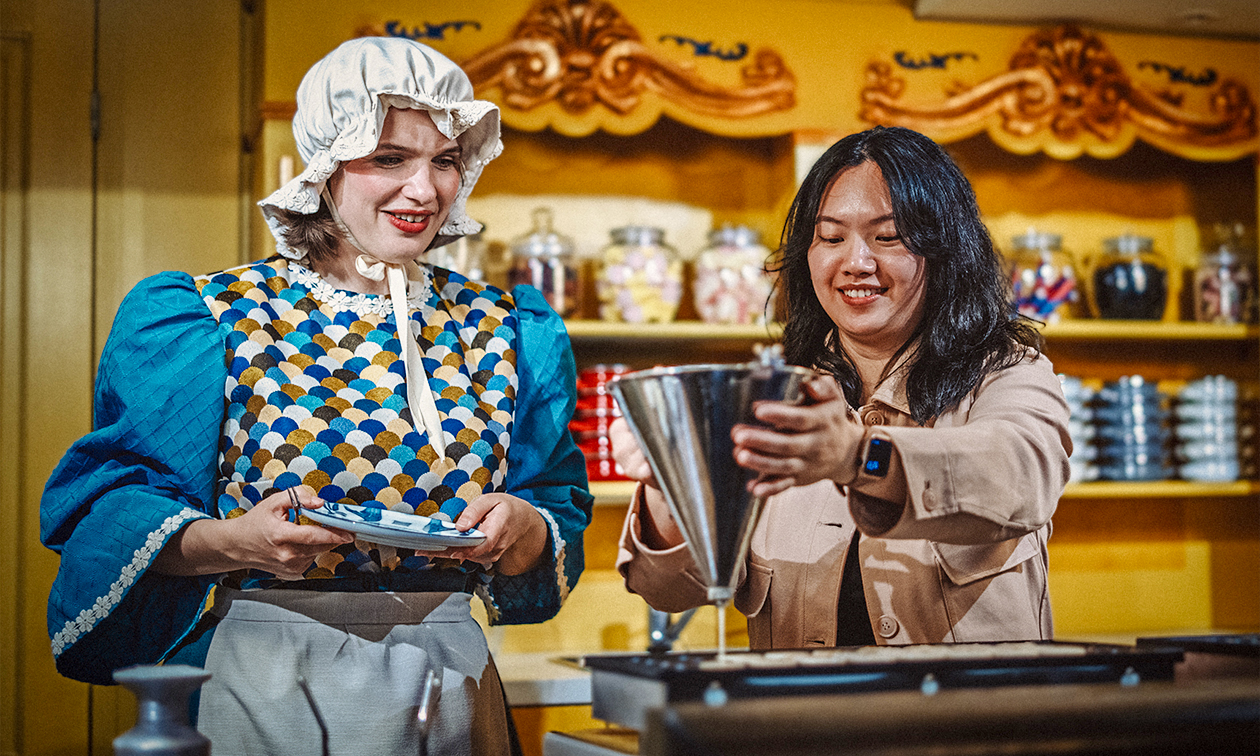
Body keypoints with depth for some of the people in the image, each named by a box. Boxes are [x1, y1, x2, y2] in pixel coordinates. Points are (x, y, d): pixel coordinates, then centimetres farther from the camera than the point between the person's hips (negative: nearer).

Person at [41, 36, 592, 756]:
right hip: (264, 688, -3)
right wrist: (232, 542, -24)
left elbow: (560, 514, 9)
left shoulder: (509, 331, 7)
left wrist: (523, 527, -14)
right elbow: (110, 510, -5)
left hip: (450, 682, 3)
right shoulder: (210, 320, -4)